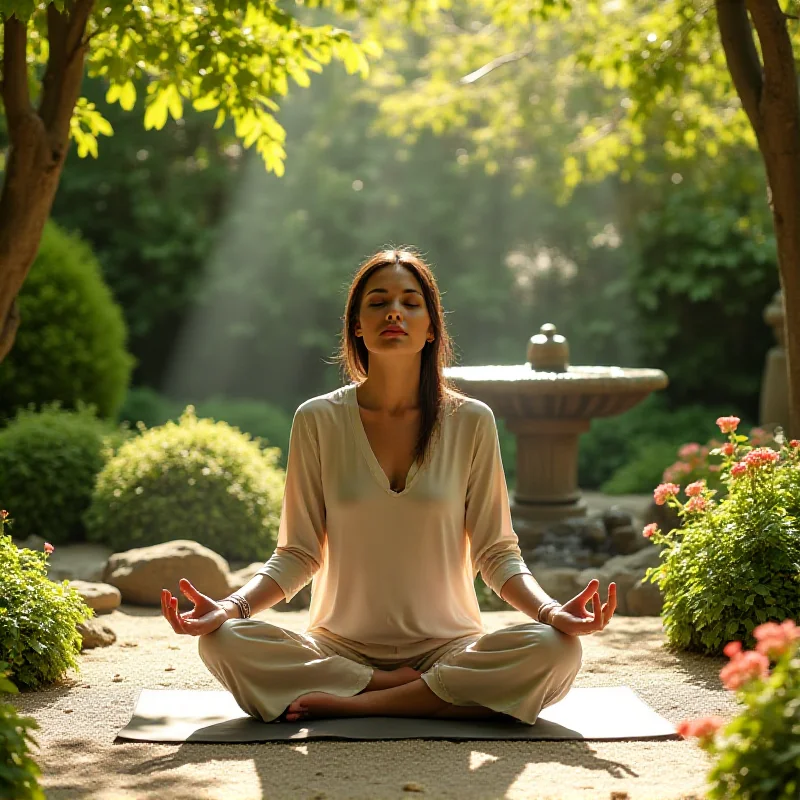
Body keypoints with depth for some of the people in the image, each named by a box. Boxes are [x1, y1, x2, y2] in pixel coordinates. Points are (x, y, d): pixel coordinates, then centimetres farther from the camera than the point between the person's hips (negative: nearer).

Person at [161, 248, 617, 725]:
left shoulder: (471, 422, 0)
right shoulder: (319, 420, 0)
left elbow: (497, 553, 2)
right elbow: (298, 554, 2)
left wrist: (552, 611, -17)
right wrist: (229, 608, -16)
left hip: (448, 645, 0)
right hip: (341, 647, 0)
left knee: (555, 650, -29)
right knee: (225, 642, -27)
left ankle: (345, 703, -19)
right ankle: (420, 692, -15)